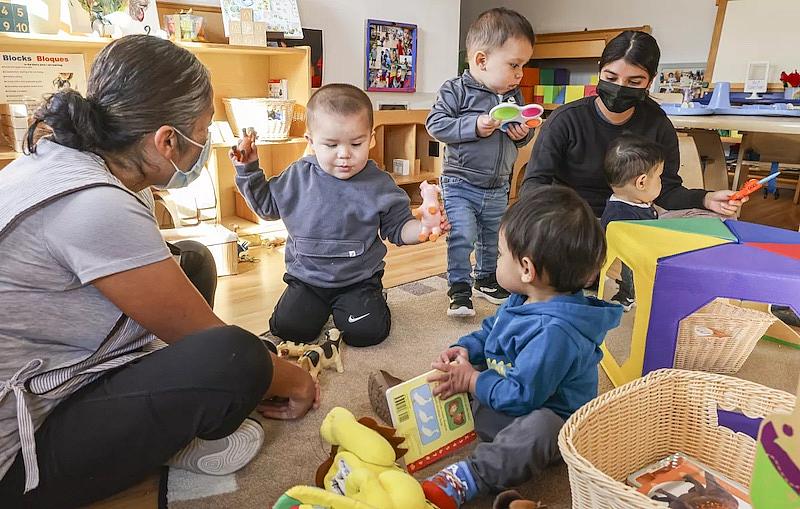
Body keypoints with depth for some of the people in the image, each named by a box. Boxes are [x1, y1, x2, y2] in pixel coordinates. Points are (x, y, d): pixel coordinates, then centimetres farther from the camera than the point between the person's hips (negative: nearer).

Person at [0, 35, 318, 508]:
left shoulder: (67, 160, -1)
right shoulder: (96, 207, -30)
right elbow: (209, 339, -19)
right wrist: (290, 379, 0)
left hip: (40, 378, 10)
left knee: (191, 261, 10)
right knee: (234, 359, -30)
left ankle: (174, 423, 6)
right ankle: (178, 441, 2)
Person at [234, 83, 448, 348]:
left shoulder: (379, 185, -9)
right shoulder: (297, 177, -4)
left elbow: (398, 229, -2)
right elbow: (266, 205, 13)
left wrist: (422, 228, -23)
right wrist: (248, 169, 2)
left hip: (359, 279, -1)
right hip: (306, 277, 2)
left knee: (367, 332, -19)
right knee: (288, 328, -14)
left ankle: (369, 300, 17)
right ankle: (322, 305, 19)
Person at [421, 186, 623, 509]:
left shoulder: (554, 332, -34)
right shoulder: (523, 301, -2)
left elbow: (522, 396, -31)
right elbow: (489, 331, 14)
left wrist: (472, 380, -20)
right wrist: (465, 349, -5)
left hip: (545, 418, -10)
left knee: (541, 427, -43)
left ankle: (467, 478, -49)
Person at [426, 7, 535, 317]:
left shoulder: (514, 96, 6)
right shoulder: (456, 90, -12)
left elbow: (524, 133, 15)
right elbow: (435, 124, -19)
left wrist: (524, 133, -8)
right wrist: (474, 126, -26)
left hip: (498, 187, 6)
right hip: (460, 183, -6)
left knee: (493, 238, 18)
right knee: (462, 236, -13)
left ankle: (486, 280, 38)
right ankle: (459, 288, 4)